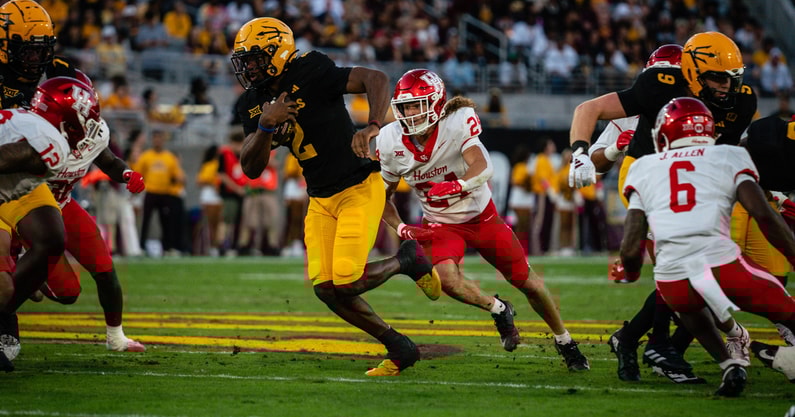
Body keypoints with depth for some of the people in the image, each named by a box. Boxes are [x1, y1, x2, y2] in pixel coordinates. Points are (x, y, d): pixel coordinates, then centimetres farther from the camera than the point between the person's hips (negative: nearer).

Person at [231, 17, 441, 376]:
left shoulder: (309, 74, -18)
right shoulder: (253, 104, 3)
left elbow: (376, 79, -24)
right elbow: (251, 169, -2)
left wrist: (373, 127, -40)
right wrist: (265, 125, -19)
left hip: (359, 188, -7)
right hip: (321, 200, 7)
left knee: (347, 284, -16)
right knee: (327, 290, -1)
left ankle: (406, 260, 13)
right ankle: (398, 348, 14)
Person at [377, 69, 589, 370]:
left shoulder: (457, 122, -26)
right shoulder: (392, 144, -13)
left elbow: (482, 168, -40)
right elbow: (383, 197, 1)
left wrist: (456, 187, -56)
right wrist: (401, 229, -14)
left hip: (481, 215, -2)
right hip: (440, 224, 2)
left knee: (526, 282, 6)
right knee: (446, 278, -28)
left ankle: (564, 341, 32)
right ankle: (498, 310, 3)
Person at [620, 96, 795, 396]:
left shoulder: (644, 170, 19)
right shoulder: (728, 159, 14)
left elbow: (630, 250, 13)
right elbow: (764, 216, 0)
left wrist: (630, 275, 35)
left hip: (672, 281, 2)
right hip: (722, 266, -2)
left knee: (689, 305, 36)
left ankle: (730, 366, 17)